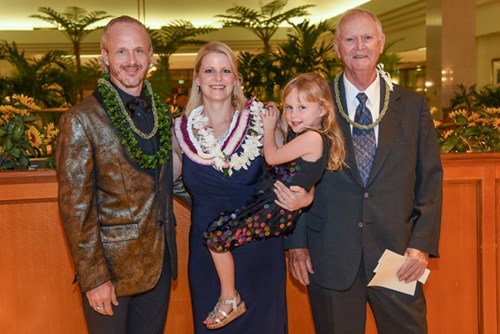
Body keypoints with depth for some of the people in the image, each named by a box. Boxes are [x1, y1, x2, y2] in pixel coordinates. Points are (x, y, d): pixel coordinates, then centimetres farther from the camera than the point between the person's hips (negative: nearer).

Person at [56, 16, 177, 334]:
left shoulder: (161, 113, 6)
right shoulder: (81, 120, -13)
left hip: (159, 261, 6)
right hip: (111, 268, -5)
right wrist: (94, 278, -16)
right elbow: (75, 207, -15)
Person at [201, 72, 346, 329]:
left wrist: (269, 127, 6)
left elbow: (271, 157, -10)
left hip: (275, 213, -10)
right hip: (274, 206, 10)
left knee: (217, 237, -10)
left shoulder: (312, 137, -19)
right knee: (218, 224, 14)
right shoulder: (308, 137, 11)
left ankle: (229, 300, 6)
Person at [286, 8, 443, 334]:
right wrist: (297, 243, -1)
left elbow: (430, 178, 5)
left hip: (397, 252, 1)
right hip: (329, 255, -1)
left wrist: (423, 243, -4)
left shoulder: (413, 105, 6)